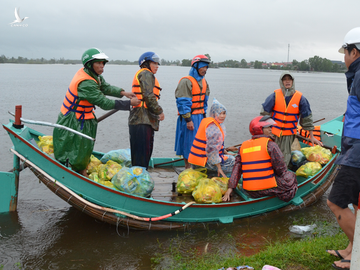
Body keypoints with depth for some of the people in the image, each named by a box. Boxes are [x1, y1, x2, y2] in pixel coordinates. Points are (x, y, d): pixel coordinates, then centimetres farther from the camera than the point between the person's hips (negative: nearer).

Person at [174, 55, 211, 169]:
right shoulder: (186, 81, -14)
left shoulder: (203, 81, 13)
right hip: (189, 117, -8)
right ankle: (188, 166, 11)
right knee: (189, 141, -1)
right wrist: (188, 120, -20)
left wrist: (204, 115, 18)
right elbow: (183, 102, -17)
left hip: (200, 116, 8)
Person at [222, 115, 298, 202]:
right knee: (291, 176, 19)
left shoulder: (243, 146, 10)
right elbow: (281, 169, -7)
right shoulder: (270, 144, -8)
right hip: (267, 189, -6)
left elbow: (237, 167, 3)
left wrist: (230, 188, -2)